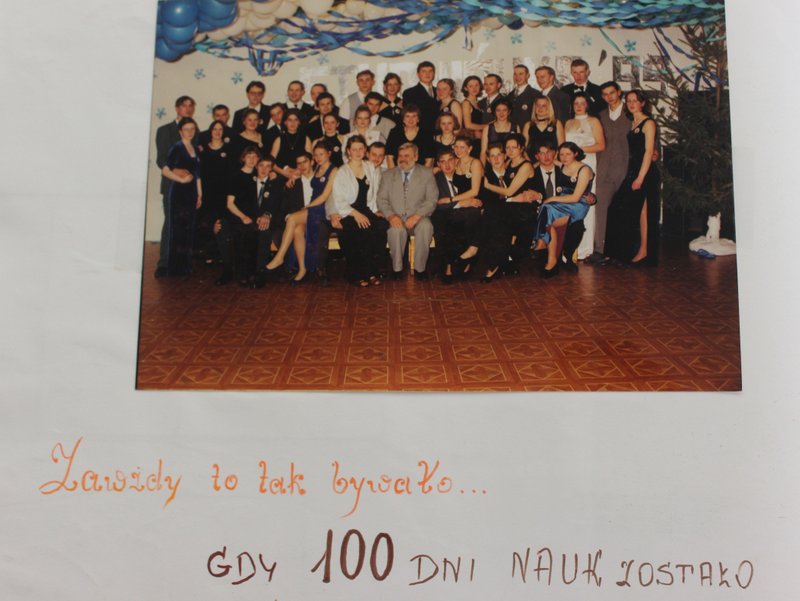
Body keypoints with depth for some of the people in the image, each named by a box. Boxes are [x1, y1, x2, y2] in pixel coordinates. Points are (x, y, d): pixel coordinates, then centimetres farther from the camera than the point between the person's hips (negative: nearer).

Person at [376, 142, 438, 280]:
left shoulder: (426, 173, 8)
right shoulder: (388, 175, 14)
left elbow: (432, 199, -1)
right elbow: (381, 199, 6)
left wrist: (417, 216, -17)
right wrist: (390, 215, -15)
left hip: (418, 218, 0)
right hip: (396, 219, 0)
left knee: (426, 227, -34)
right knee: (396, 229, -35)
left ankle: (420, 268, -20)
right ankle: (397, 268, -17)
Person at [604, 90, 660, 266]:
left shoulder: (648, 123, -7)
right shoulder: (632, 123, 17)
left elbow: (649, 152, -13)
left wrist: (640, 177, -18)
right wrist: (632, 175, 7)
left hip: (646, 172, -8)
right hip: (632, 171, 8)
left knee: (642, 211, -5)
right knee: (620, 209, 3)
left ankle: (644, 250, 2)